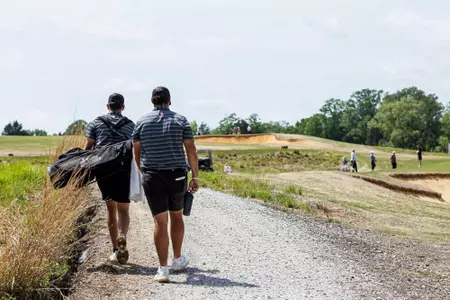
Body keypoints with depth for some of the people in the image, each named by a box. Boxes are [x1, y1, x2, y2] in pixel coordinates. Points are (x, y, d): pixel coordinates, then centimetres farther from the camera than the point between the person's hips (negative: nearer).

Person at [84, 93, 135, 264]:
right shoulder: (130, 125, 10)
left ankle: (115, 250, 10)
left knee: (111, 208, 12)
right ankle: (122, 236, -25)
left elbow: (88, 147, 5)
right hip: (123, 170, -1)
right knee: (123, 209, 6)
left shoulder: (96, 123, 10)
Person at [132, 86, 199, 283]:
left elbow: (137, 152, 8)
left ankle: (163, 269, -9)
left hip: (152, 177, 0)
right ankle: (177, 260, 32)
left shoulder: (142, 122, 3)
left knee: (160, 221, -3)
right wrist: (195, 177, 2)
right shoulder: (180, 120, 1)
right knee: (176, 215, 20)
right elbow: (191, 150, -3)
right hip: (177, 175, 1)